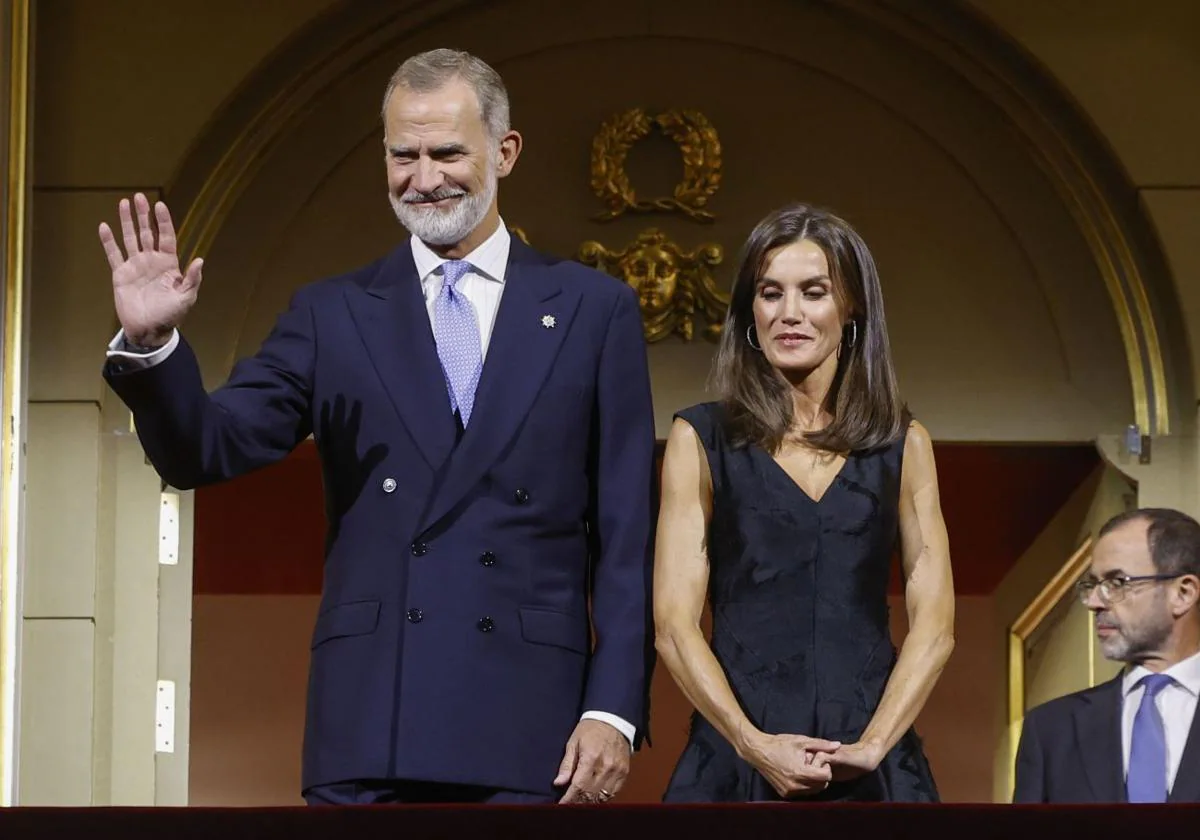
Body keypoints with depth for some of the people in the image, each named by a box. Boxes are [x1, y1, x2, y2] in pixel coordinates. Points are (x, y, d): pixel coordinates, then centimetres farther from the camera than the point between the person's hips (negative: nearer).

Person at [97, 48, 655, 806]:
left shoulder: (595, 310, 8)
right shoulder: (333, 315, 11)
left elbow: (626, 535, 5)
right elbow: (205, 450, 2)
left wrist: (615, 710, -3)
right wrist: (151, 344, -17)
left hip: (530, 735, -1)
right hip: (369, 734, 1)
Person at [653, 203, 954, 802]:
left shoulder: (903, 445, 9)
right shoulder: (700, 439, 5)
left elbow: (934, 624, 3)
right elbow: (674, 625, -2)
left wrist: (873, 744, -12)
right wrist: (755, 745, -15)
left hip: (871, 767, 1)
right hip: (737, 759, -1)